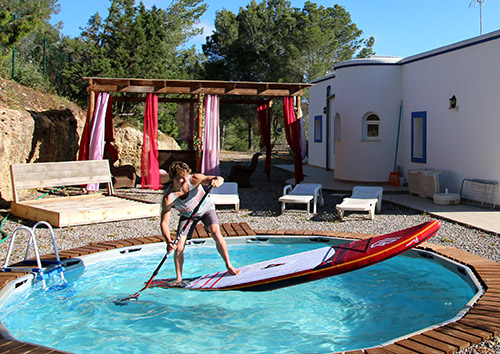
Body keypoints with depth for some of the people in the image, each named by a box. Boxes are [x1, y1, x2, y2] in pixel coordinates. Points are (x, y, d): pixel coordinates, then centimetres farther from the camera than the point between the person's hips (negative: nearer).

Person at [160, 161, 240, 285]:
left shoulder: (194, 179, -32)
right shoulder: (168, 198, -31)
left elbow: (219, 179, -37)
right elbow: (164, 222, -29)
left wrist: (217, 180, -62)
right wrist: (168, 241, -44)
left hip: (206, 209, -1)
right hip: (187, 215, 1)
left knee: (216, 234, -23)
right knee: (178, 248, -10)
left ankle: (229, 266, -3)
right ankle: (178, 278, 11)